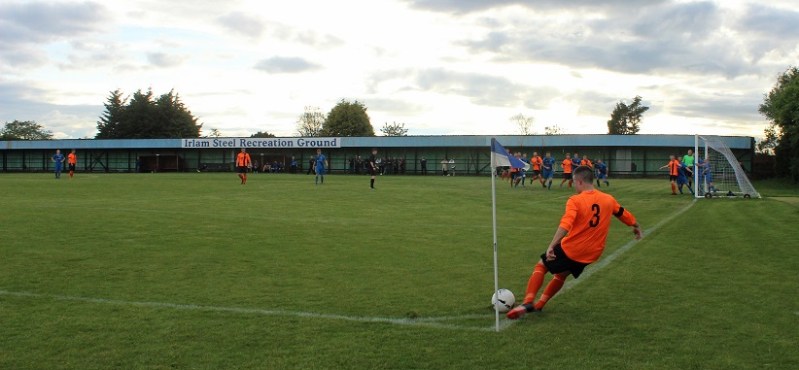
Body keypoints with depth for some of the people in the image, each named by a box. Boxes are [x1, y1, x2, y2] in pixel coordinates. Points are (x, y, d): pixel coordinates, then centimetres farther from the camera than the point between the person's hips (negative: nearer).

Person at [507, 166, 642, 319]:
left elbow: (565, 225, -30)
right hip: (591, 254, 6)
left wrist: (551, 246, -36)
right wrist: (636, 226, 39)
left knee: (541, 266, 12)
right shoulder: (609, 199, 2)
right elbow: (623, 214, 19)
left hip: (570, 249, -6)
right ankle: (539, 304, 28)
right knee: (561, 274, 27)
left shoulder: (575, 200, -15)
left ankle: (527, 303, -3)